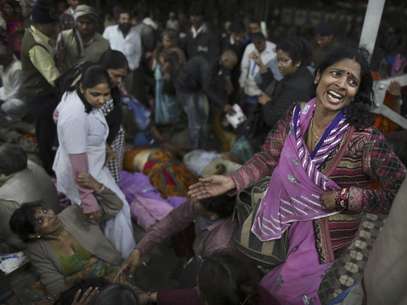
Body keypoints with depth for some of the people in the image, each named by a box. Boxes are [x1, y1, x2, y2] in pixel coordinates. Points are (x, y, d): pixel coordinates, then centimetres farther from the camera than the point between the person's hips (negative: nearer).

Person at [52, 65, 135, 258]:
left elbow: (57, 115, 11)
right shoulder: (76, 117, -37)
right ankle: (123, 258, 22)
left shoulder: (74, 94, -9)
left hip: (90, 166, 9)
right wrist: (88, 199, -30)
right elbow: (78, 163, -34)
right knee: (118, 209, 3)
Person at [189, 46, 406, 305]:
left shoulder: (363, 138, -27)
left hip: (327, 230, -4)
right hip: (293, 215, 4)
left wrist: (345, 198, -26)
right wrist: (232, 181, -18)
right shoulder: (297, 116, -13)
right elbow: (268, 158, -6)